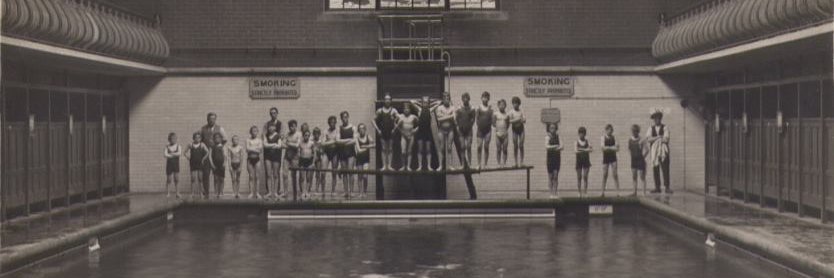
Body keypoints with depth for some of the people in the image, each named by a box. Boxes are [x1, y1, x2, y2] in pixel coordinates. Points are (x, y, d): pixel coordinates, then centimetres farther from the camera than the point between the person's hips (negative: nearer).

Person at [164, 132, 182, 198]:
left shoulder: (178, 146, 3)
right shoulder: (167, 146, 1)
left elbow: (180, 153, -13)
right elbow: (166, 155, -12)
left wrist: (171, 154, -14)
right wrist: (175, 155, -12)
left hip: (176, 164, 1)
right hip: (169, 164, -1)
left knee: (177, 178, -6)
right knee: (169, 179, 2)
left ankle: (177, 193, -2)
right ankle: (167, 193, 10)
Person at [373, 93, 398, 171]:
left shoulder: (393, 111, -2)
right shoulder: (380, 111, 5)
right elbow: (374, 121, 9)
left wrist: (394, 129, -11)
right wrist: (378, 130, 1)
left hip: (390, 132, -2)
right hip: (382, 132, 2)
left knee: (389, 149, 2)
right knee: (384, 149, 3)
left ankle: (389, 165, 4)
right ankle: (384, 165, 4)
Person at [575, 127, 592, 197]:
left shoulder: (587, 142, 6)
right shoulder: (576, 142, 2)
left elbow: (591, 149, -8)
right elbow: (576, 151, -12)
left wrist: (582, 150, -14)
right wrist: (586, 150, -12)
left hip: (586, 160, 1)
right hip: (579, 160, 0)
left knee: (585, 176, -6)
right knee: (579, 177, 1)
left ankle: (585, 191, -4)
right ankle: (580, 192, 6)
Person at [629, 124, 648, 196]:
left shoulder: (641, 140, -16)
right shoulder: (630, 140, 3)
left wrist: (643, 156, -13)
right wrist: (632, 155, 10)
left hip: (640, 160, -7)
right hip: (633, 160, 7)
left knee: (642, 177, -3)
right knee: (634, 177, 11)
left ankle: (644, 192, 0)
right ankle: (635, 192, 18)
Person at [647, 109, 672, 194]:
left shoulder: (665, 128, 4)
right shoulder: (651, 129, 12)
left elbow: (666, 139, -9)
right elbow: (648, 139, -3)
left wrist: (654, 139, -6)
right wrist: (658, 137, -11)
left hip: (663, 151, -2)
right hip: (654, 151, 3)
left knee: (665, 169, -7)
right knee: (655, 170, 0)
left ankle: (667, 187, -8)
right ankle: (657, 187, 4)